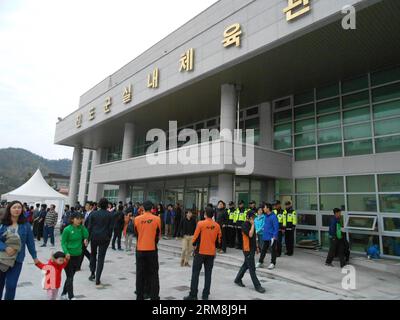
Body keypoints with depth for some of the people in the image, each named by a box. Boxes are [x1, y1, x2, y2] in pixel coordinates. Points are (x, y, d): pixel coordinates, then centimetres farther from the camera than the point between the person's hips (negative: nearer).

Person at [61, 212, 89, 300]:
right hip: (69, 256, -5)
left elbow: (86, 235, -5)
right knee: (70, 277, 0)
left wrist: (82, 225, -9)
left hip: (78, 255, 5)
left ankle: (63, 294, 32)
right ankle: (71, 297, 9)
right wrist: (66, 252, -24)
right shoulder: (67, 229, -14)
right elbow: (63, 243, -12)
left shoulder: (81, 228, 1)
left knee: (71, 276, 16)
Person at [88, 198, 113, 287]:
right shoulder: (110, 215, -4)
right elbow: (111, 228, -3)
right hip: (104, 238, -1)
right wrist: (109, 238, 6)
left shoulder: (94, 214, 0)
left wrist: (89, 236, 8)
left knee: (93, 255, 24)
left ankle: (92, 274, 27)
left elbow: (90, 227, 0)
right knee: (101, 258, 1)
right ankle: (97, 281, 0)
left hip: (94, 237, 2)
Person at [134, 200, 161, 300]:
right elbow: (158, 234, 3)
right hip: (152, 249, -1)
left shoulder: (137, 219, -4)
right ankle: (154, 296, 11)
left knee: (140, 273, 12)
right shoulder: (157, 219, -8)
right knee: (153, 274, 8)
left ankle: (140, 296, 17)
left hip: (140, 249, 1)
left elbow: (136, 233, 8)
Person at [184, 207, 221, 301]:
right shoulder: (217, 226, -1)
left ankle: (193, 295, 7)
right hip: (211, 252, 4)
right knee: (208, 274, 11)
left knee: (195, 273, 6)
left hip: (200, 251, -3)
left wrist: (194, 244, 11)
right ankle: (205, 295, 15)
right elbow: (218, 239, 6)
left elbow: (196, 237, -8)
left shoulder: (201, 224, -12)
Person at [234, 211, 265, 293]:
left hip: (252, 249, 9)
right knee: (252, 268, -2)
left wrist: (256, 246, 16)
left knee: (246, 265, 18)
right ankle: (257, 286, 5)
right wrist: (253, 225, -21)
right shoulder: (245, 225, -16)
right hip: (248, 249, -9)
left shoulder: (251, 224, 9)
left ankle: (238, 279, 32)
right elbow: (250, 235, -29)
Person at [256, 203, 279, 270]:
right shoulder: (266, 216, 9)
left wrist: (274, 236, -20)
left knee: (273, 250, 7)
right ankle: (260, 262, 22)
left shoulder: (273, 217, -17)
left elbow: (276, 227, -18)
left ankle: (273, 263, 19)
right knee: (263, 249, 13)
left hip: (271, 237, -8)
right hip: (266, 237, 8)